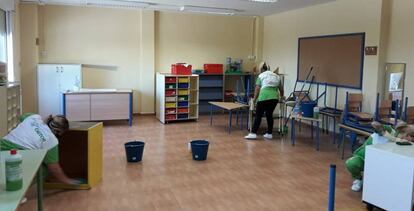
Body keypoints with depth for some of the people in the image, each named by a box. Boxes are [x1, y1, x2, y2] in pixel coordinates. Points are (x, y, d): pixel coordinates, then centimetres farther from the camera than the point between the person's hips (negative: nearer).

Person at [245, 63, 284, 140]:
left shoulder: (261, 75, 12)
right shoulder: (276, 76, 24)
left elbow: (257, 88, 3)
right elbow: (281, 88, 29)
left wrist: (255, 98, 11)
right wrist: (281, 96, 45)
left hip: (264, 96, -4)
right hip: (275, 97, 4)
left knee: (258, 115, 0)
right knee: (269, 115, 16)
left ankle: (253, 133, -4)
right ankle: (269, 134, 17)